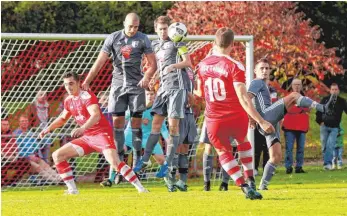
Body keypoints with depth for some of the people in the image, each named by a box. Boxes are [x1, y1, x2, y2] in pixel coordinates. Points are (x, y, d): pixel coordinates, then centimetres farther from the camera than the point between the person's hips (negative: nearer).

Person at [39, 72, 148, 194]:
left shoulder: (86, 96, -14)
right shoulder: (69, 101, 10)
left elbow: (96, 115, -32)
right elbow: (63, 118, 30)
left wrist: (82, 129, -46)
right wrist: (49, 128, 16)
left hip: (102, 133, -8)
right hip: (87, 138, 8)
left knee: (114, 161, -31)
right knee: (57, 155, 3)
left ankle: (140, 188, -26)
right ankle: (72, 189, 5)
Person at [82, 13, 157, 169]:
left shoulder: (143, 39, -1)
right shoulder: (113, 38, 0)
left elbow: (152, 64, 0)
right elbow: (99, 62, -1)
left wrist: (147, 78, -20)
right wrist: (86, 82, -7)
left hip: (136, 85, -1)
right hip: (118, 84, 1)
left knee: (136, 122, 0)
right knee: (117, 121, -2)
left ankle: (137, 160, 3)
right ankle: (119, 159, 2)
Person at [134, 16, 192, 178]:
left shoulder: (176, 42, -3)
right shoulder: (155, 45, 16)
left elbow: (188, 62, -9)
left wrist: (173, 66, -25)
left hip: (176, 87, -6)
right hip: (163, 87, 6)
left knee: (173, 125, -7)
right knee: (156, 123, 5)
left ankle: (168, 164, -5)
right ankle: (145, 159, 7)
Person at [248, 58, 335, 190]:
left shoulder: (264, 85, 33)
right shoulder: (257, 82, 3)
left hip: (270, 124, 10)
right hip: (265, 117, -10)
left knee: (276, 156, 5)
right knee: (293, 96, -17)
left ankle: (263, 186, 3)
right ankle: (323, 108, -21)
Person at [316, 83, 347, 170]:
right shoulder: (325, 100, 5)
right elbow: (318, 111, 7)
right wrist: (320, 121, -1)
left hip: (334, 128, -2)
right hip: (324, 126, 2)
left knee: (330, 145, -15)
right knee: (324, 146, 4)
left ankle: (328, 163, -18)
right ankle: (327, 163, 13)